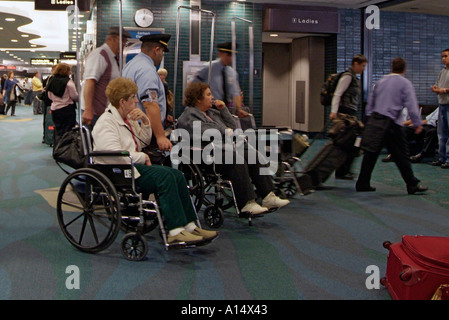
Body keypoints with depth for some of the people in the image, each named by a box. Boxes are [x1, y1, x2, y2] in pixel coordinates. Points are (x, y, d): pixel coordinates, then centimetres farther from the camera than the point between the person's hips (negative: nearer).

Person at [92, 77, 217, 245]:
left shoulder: (127, 118, 19)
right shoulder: (105, 123, -11)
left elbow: (144, 141, 25)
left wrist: (145, 121, 7)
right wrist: (142, 157, -11)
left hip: (132, 165, 9)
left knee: (177, 175, -10)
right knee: (164, 176, -28)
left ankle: (189, 226, -12)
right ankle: (175, 232, -30)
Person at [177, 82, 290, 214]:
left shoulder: (212, 112, 28)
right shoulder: (188, 115, 0)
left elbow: (232, 126, 26)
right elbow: (202, 131, -19)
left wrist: (224, 109, 16)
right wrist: (225, 131, -10)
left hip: (226, 148, 9)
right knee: (237, 160, -33)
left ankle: (267, 196, -18)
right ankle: (246, 203, -35)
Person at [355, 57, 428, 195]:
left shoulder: (380, 82, 15)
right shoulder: (405, 83, -2)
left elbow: (370, 101, 17)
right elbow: (411, 105, -8)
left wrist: (370, 118, 25)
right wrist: (418, 123, -3)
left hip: (374, 120, 5)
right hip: (391, 123, -5)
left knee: (370, 154, 9)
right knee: (401, 155, 1)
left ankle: (363, 184, 12)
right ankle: (412, 184, 8)